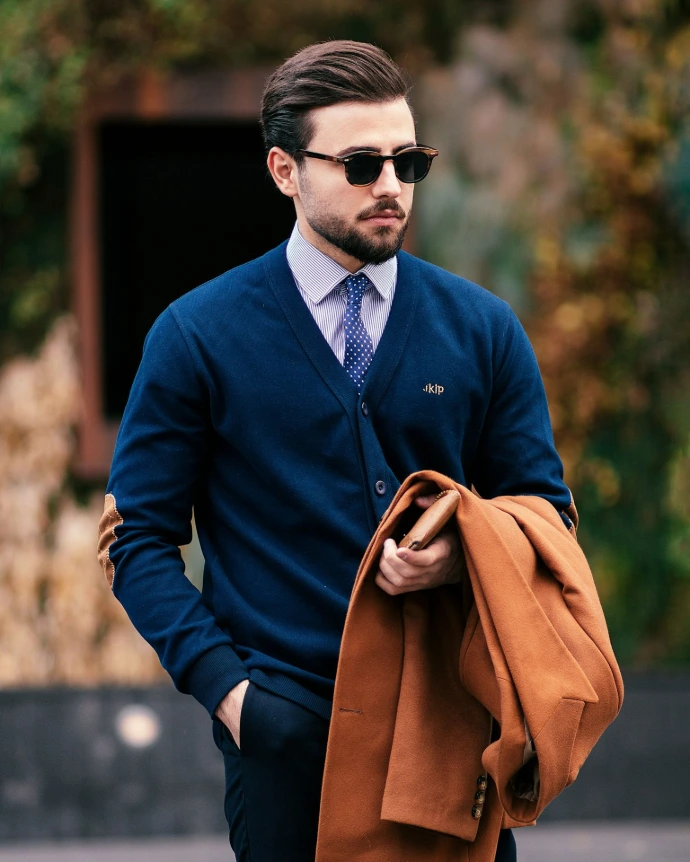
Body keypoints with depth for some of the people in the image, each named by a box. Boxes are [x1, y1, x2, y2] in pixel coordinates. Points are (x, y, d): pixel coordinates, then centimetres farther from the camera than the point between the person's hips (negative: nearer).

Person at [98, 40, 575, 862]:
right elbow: (138, 540, 0)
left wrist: (465, 558, -12)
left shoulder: (483, 328, 7)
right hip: (287, 726, -2)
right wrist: (226, 687, -12)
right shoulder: (196, 334, 1)